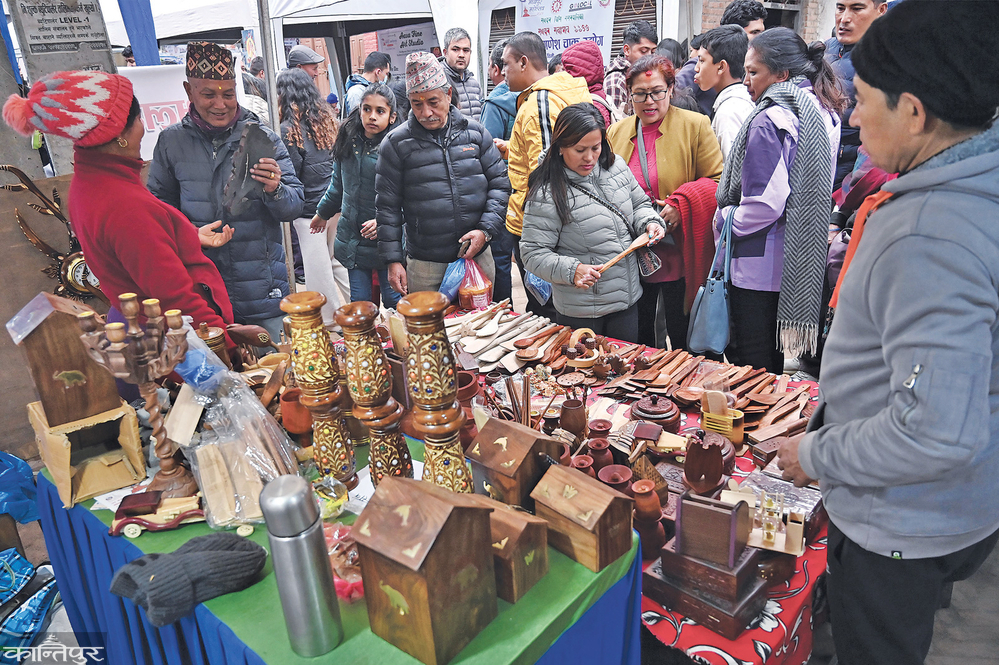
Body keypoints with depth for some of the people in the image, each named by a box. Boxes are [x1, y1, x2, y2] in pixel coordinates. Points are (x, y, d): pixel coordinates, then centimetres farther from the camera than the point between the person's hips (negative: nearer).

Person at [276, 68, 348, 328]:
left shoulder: (288, 129, -12)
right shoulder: (328, 118, 6)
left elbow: (291, 173, -12)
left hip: (309, 210, -6)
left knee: (318, 267, 5)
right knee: (339, 258, 18)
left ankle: (328, 318, 15)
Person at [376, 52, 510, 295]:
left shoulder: (474, 132, 3)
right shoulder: (396, 143, -2)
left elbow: (500, 183, 6)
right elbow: (387, 206, 0)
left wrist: (486, 229, -8)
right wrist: (393, 261, -4)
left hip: (477, 256, 2)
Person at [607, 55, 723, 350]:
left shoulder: (695, 125, -1)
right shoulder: (616, 132, 10)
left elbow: (718, 180, -3)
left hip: (679, 257, -3)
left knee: (682, 337, 6)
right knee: (638, 337, 14)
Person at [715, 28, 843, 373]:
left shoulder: (768, 120, -18)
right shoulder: (823, 114, 10)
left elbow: (766, 202, -23)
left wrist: (724, 222, -7)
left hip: (758, 264, -9)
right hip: (801, 264, 9)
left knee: (750, 363, 2)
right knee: (773, 360, 21)